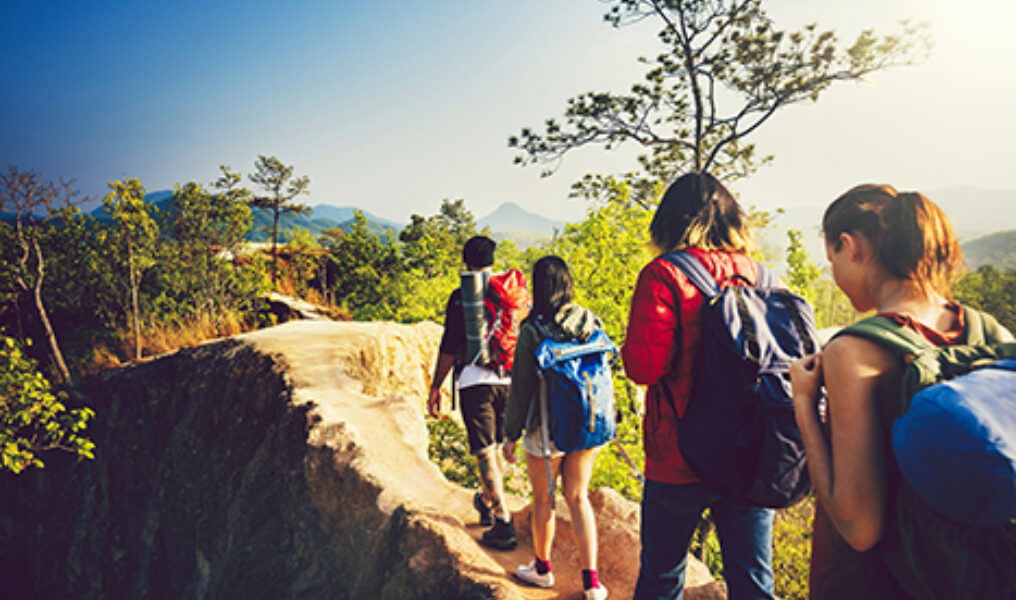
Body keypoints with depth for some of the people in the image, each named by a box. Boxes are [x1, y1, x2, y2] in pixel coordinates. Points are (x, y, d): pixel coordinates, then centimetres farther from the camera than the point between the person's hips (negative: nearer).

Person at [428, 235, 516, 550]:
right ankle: (487, 503, 38)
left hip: (475, 380, -5)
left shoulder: (461, 297, -6)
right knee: (496, 446, 20)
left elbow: (449, 348, -7)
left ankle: (503, 523, -4)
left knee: (485, 452, -2)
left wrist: (435, 387, 2)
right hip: (509, 380, 5)